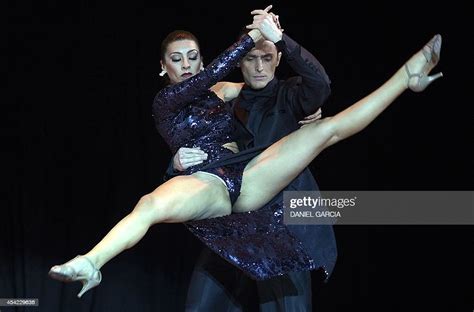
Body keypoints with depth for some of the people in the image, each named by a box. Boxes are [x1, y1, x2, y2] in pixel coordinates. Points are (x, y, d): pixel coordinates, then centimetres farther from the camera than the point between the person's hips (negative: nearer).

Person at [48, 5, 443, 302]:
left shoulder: (221, 94, 23)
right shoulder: (165, 102, 8)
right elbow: (208, 77, -8)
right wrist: (253, 36, -10)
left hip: (246, 178, 4)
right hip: (205, 184, -4)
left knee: (329, 128, 0)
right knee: (151, 205, -42)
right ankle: (90, 264, -56)